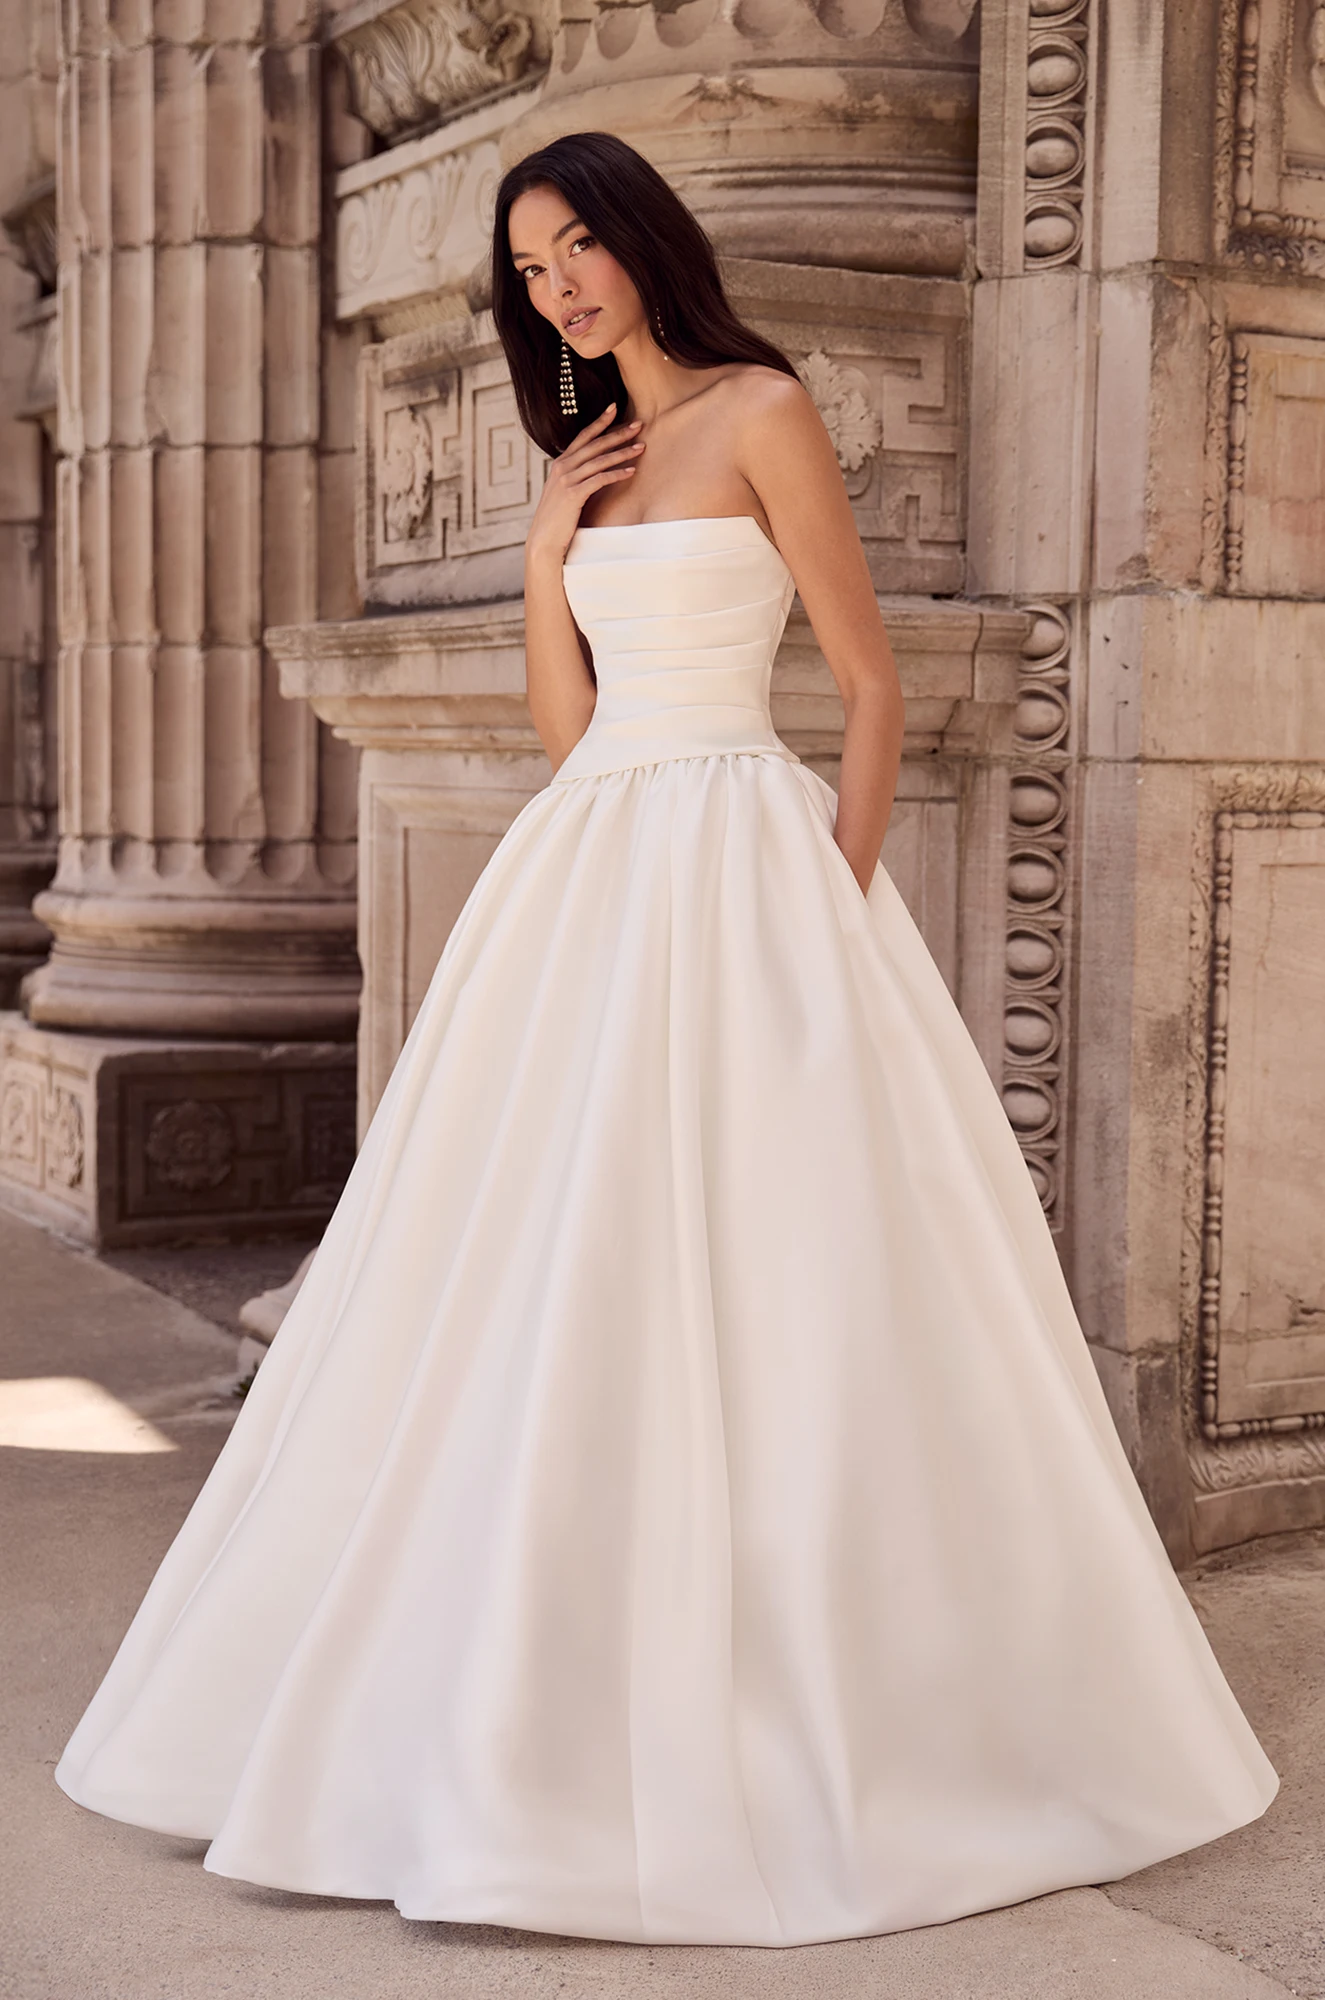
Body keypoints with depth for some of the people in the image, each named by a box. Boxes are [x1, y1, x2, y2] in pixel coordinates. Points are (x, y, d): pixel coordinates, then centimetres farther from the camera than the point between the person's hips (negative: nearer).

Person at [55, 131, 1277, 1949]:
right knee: (554, 1277, 5)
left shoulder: (761, 411, -2)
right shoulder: (590, 452, 19)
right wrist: (546, 547, 3)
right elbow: (564, 719, 15)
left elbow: (874, 685, -5)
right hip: (590, 862, 7)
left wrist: (841, 896, -12)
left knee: (760, 1269, -8)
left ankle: (809, 1707, 5)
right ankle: (550, 1687, 16)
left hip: (740, 859, -7)